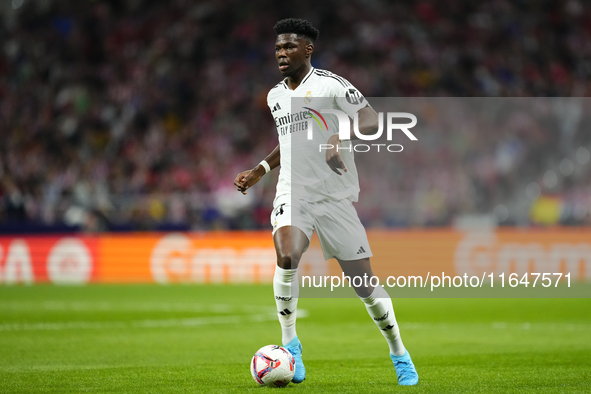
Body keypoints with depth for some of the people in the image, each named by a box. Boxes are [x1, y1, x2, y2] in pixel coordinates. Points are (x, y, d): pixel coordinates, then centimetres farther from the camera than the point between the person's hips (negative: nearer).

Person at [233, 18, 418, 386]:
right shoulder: (275, 96, 12)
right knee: (286, 257, -27)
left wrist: (338, 137, -34)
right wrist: (259, 171, 22)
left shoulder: (331, 85, -8)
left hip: (335, 197, -3)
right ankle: (290, 342, -12)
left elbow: (372, 121, -17)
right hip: (293, 192, 4)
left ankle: (400, 354, 19)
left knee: (364, 281, -1)